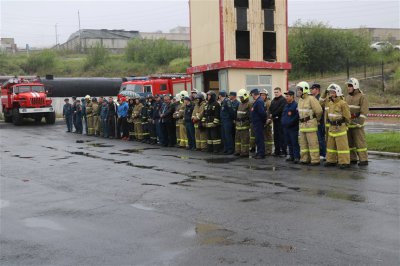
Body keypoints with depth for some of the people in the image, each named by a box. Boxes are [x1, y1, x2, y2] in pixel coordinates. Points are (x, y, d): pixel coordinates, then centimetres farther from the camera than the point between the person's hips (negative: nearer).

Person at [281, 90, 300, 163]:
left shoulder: (296, 105, -10)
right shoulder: (286, 105, 17)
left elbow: (297, 116, -18)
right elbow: (283, 115, 23)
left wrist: (290, 122, -19)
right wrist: (283, 122, 9)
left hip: (293, 128, -8)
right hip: (286, 127, 8)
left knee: (295, 143, -6)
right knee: (289, 143, 13)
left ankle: (296, 157, -3)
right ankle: (291, 156, 21)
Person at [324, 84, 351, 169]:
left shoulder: (342, 103, -14)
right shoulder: (330, 103, 10)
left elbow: (347, 116, -9)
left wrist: (342, 124, -1)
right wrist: (330, 122, 15)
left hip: (340, 127, -8)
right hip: (332, 127, 8)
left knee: (342, 145, -5)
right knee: (331, 145, 14)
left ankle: (345, 162, 0)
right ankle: (331, 160, 24)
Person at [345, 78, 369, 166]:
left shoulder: (362, 97, -5)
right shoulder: (347, 97, 17)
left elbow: (364, 111, -12)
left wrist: (359, 122, -19)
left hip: (357, 124, -7)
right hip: (348, 124, 7)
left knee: (360, 142, -7)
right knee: (349, 142, 9)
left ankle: (363, 160, -2)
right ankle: (352, 159, 18)